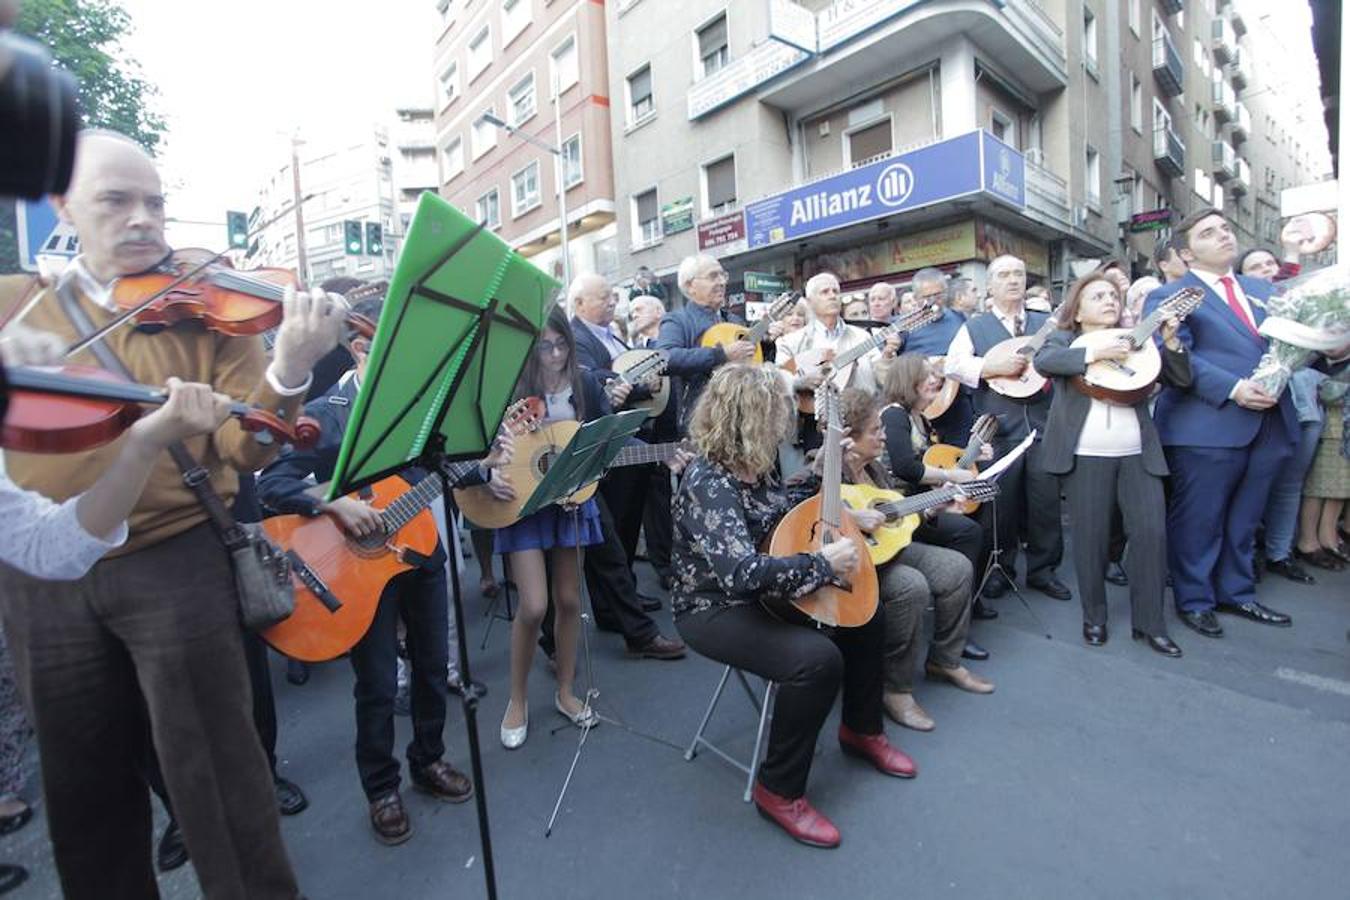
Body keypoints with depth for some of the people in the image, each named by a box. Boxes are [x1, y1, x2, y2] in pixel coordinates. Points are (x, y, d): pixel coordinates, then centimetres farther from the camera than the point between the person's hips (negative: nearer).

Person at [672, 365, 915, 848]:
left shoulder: (755, 465, -1)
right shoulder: (707, 481, -29)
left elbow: (783, 518, 19)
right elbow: (740, 572, -39)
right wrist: (823, 563, -29)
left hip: (762, 592, 9)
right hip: (712, 609, -9)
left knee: (867, 614, 10)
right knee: (818, 658, -29)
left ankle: (861, 730, 32)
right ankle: (779, 790, -4)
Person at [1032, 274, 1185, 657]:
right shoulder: (1064, 340, 6)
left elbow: (1181, 380, 11)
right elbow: (1042, 361, -17)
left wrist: (1171, 340, -2)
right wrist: (1095, 354, -24)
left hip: (1137, 455, 3)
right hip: (1086, 456, -3)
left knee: (1151, 532, -1)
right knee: (1091, 537, 2)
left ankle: (1149, 621, 14)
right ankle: (1094, 616, 19)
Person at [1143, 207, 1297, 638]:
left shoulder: (1262, 289, 20)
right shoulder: (1168, 297, -1)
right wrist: (1233, 389, -20)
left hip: (1268, 423, 6)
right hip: (1207, 426, -6)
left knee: (1244, 519, 16)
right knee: (1198, 520, 2)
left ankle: (1236, 593, 30)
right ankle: (1193, 600, 17)